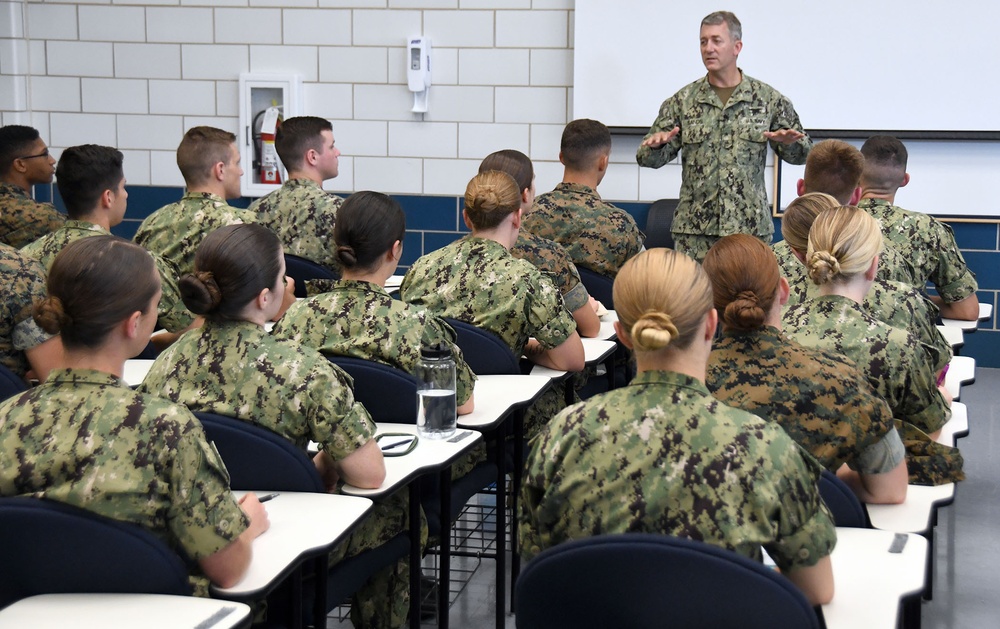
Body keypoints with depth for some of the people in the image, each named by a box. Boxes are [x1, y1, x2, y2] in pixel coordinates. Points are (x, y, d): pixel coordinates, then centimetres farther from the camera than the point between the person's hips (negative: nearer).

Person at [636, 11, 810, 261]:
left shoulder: (768, 99, 6)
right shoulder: (683, 101, 7)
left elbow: (801, 154, 11)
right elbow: (649, 158, 7)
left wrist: (791, 143, -11)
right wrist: (655, 146, -16)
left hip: (751, 228, 0)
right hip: (694, 230, 1)